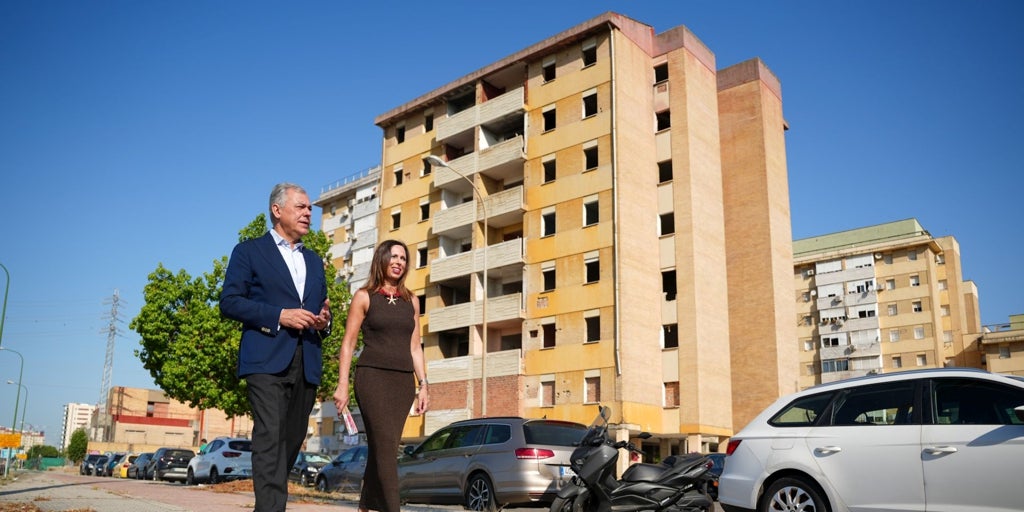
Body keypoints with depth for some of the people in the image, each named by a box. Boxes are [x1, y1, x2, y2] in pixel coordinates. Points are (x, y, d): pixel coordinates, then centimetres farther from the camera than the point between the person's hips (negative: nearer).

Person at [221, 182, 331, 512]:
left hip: (306, 364, 6)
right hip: (267, 360, -6)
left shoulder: (315, 261, 24)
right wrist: (279, 316, -14)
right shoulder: (249, 251, 7)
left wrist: (323, 322, 2)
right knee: (270, 438, -15)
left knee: (292, 440, 8)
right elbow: (229, 302, -3)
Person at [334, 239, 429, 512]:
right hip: (372, 376, -4)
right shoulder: (364, 296, 3)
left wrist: (423, 385, 8)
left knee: (380, 449, 6)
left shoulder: (411, 301, 15)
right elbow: (348, 343, 1)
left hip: (403, 381, 4)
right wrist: (342, 385, -8)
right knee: (387, 447, -15)